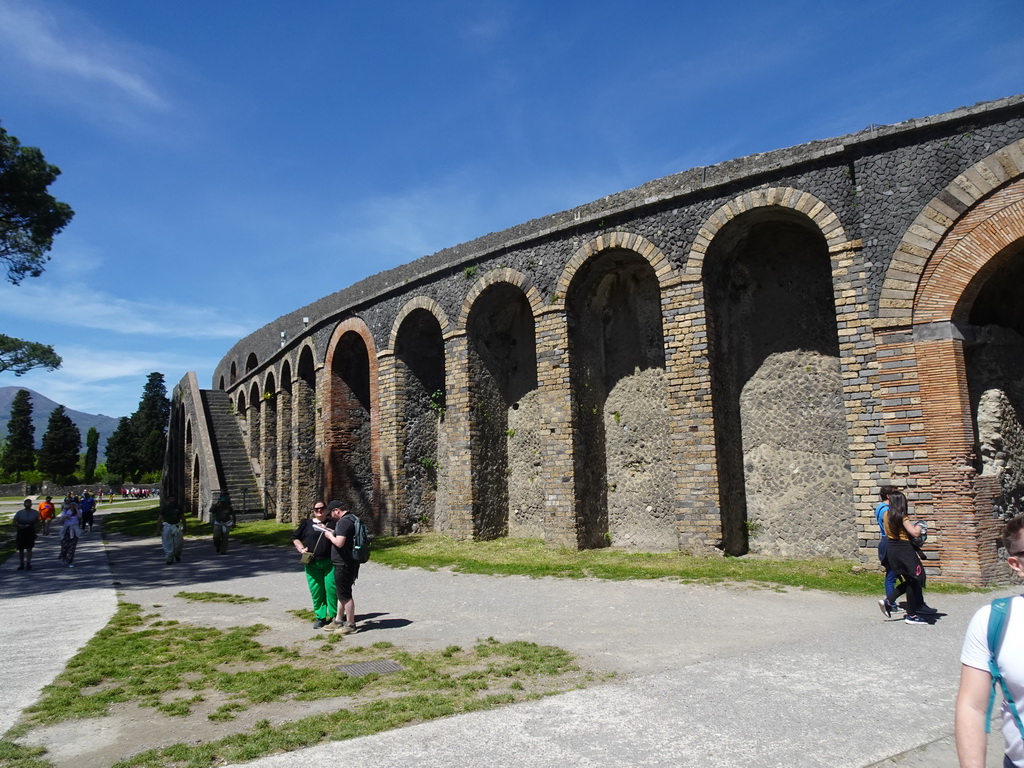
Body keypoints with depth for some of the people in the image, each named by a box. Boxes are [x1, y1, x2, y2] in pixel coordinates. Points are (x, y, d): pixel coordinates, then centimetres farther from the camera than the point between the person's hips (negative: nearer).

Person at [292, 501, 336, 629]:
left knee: (331, 588, -4)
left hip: (330, 562, -1)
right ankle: (320, 617, 14)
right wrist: (301, 549, 1)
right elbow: (295, 537, 15)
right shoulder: (307, 523, 8)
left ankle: (334, 616, 7)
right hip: (312, 564, 1)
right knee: (316, 591, 3)